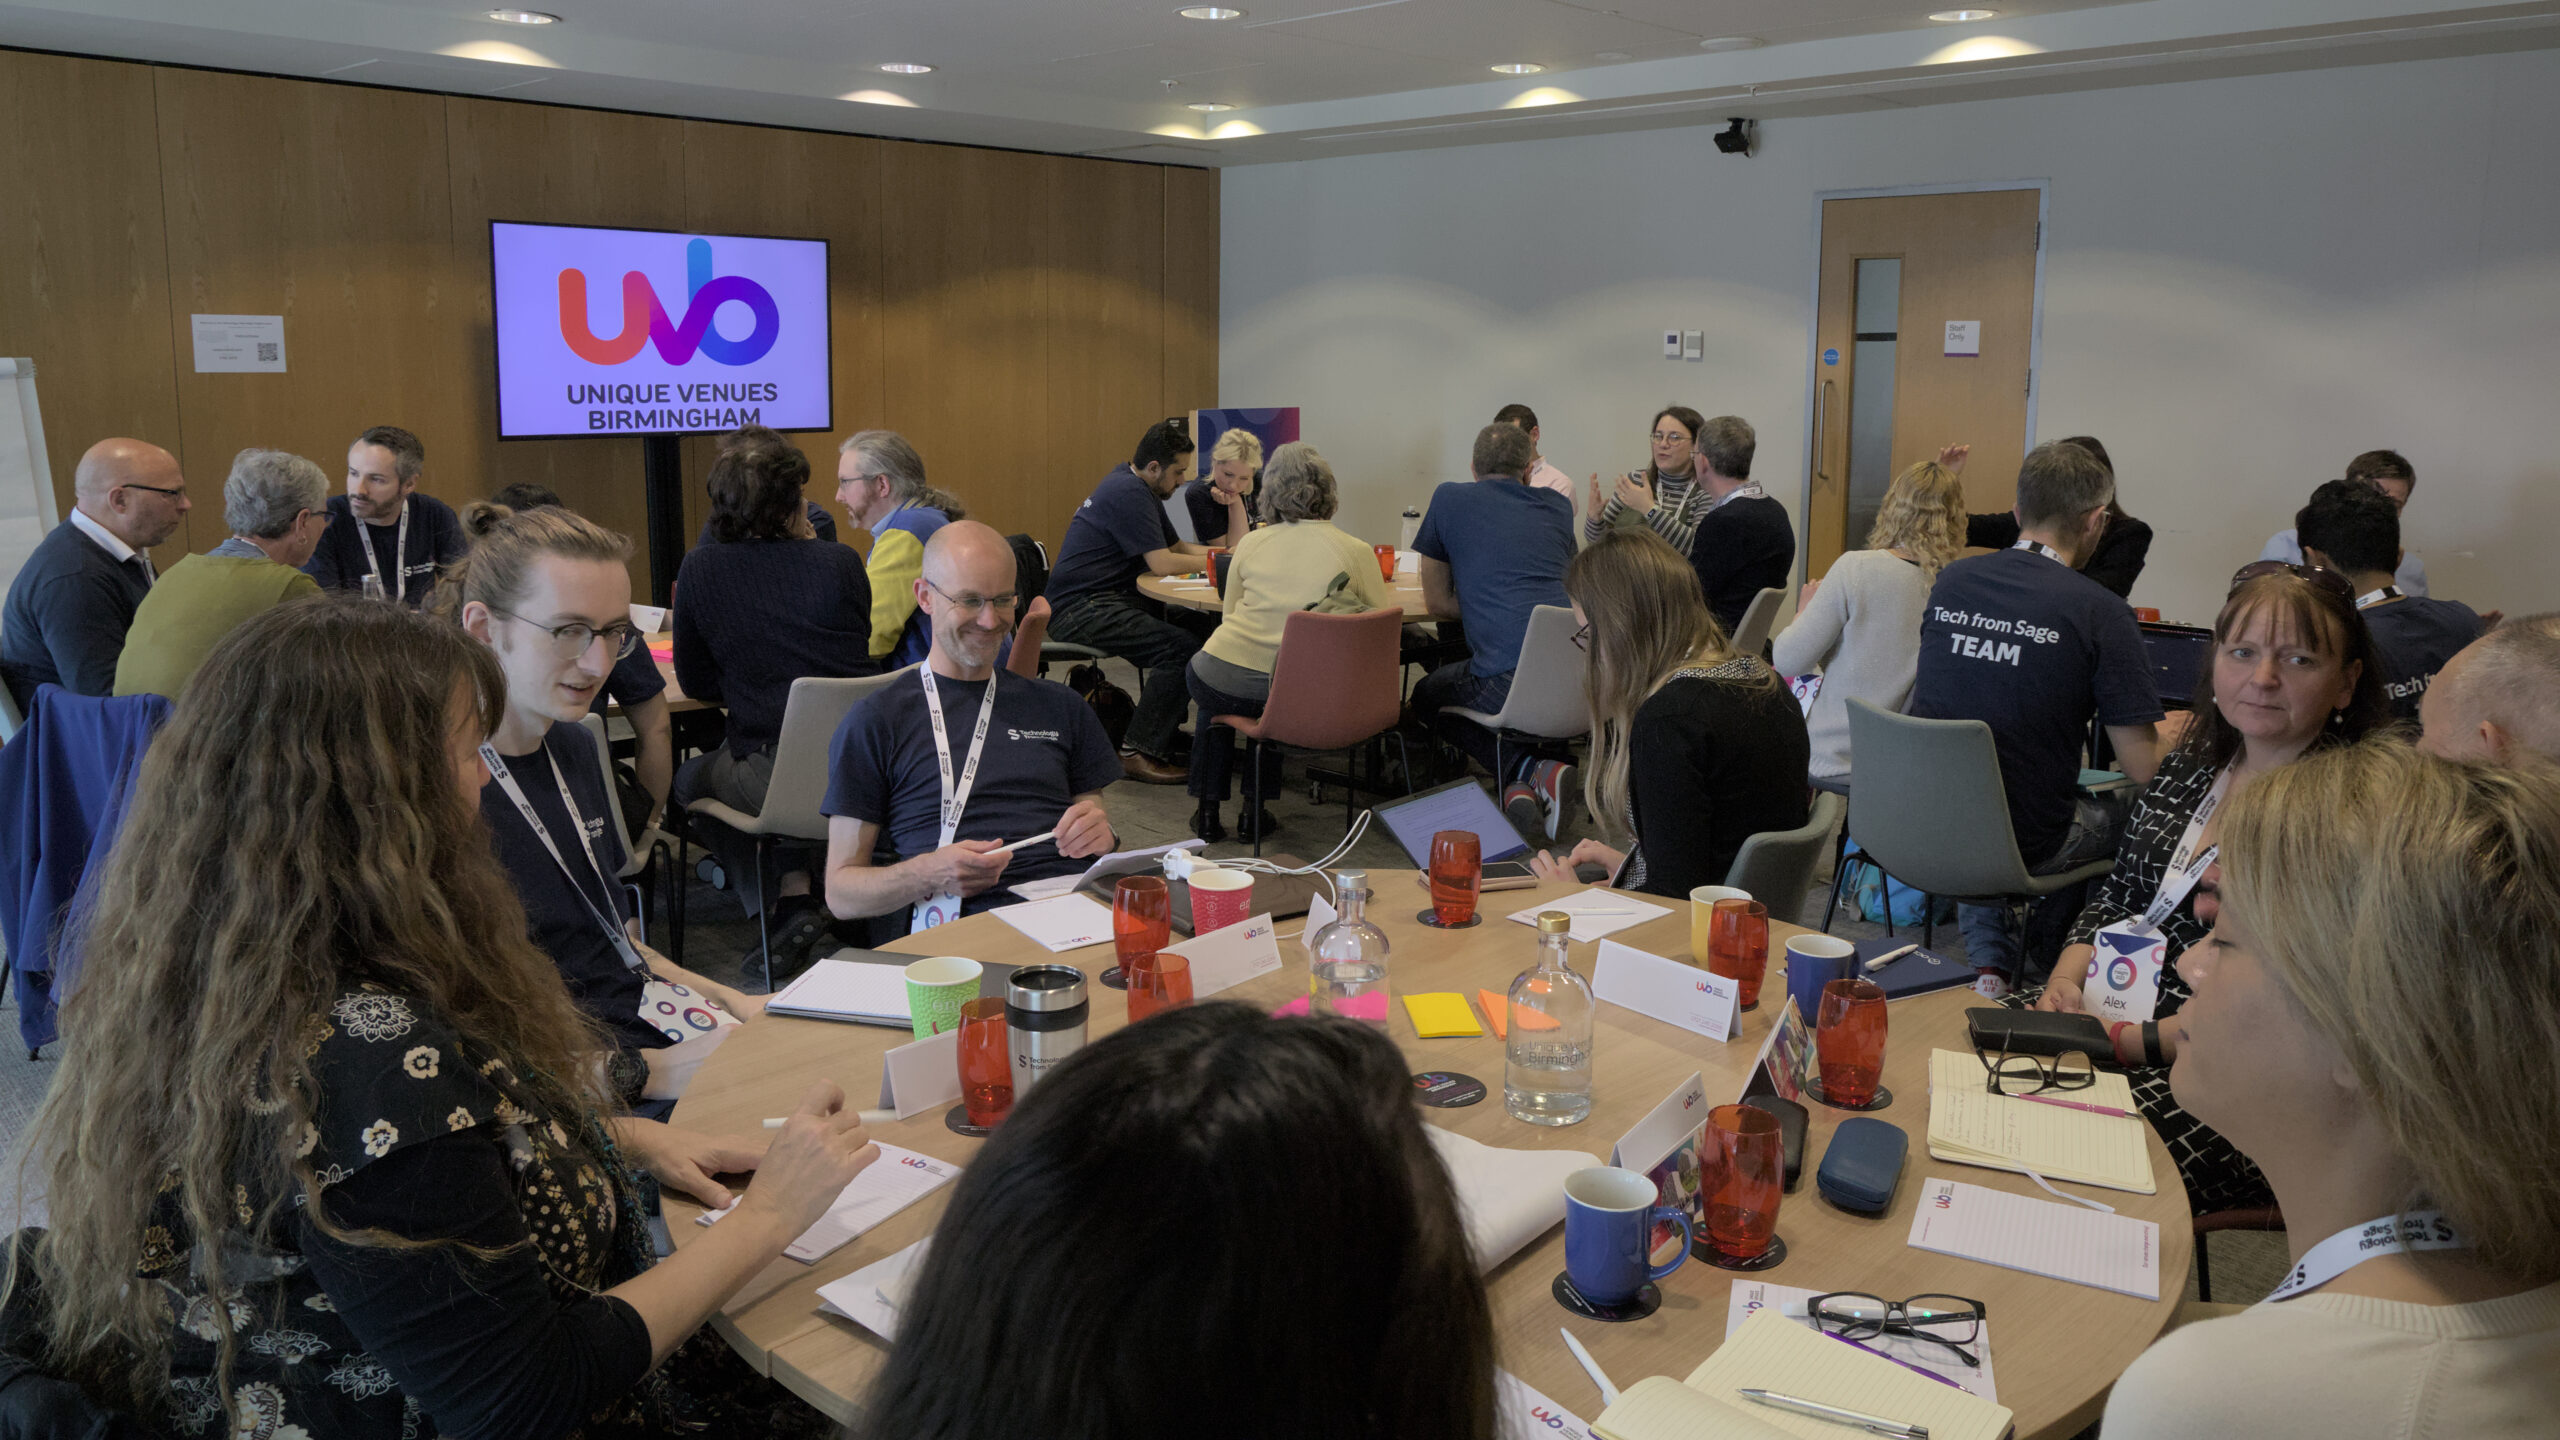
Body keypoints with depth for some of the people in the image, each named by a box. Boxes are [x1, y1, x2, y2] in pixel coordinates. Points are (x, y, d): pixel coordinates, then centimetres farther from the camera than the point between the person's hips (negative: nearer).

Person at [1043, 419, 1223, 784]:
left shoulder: (1140, 490, 17)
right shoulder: (1127, 493, -15)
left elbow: (1177, 546, 23)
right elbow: (1163, 563, -18)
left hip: (1112, 600, 10)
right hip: (1079, 609, -10)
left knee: (1201, 626, -3)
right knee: (1181, 647, -25)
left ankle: (1163, 724, 4)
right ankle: (1138, 751, -20)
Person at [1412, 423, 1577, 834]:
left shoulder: (1449, 498, 12)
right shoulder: (1558, 506, 22)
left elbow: (1438, 603, 16)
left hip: (1509, 680, -6)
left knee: (1427, 694, 25)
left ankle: (1526, 770, 2)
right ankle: (1535, 775, 12)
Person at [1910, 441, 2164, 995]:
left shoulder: (1951, 580, 2)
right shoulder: (2101, 611, -13)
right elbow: (2143, 770, -10)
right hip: (2026, 843, -4)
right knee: (2115, 816, 24)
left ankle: (1988, 960, 26)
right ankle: (2027, 962, 35)